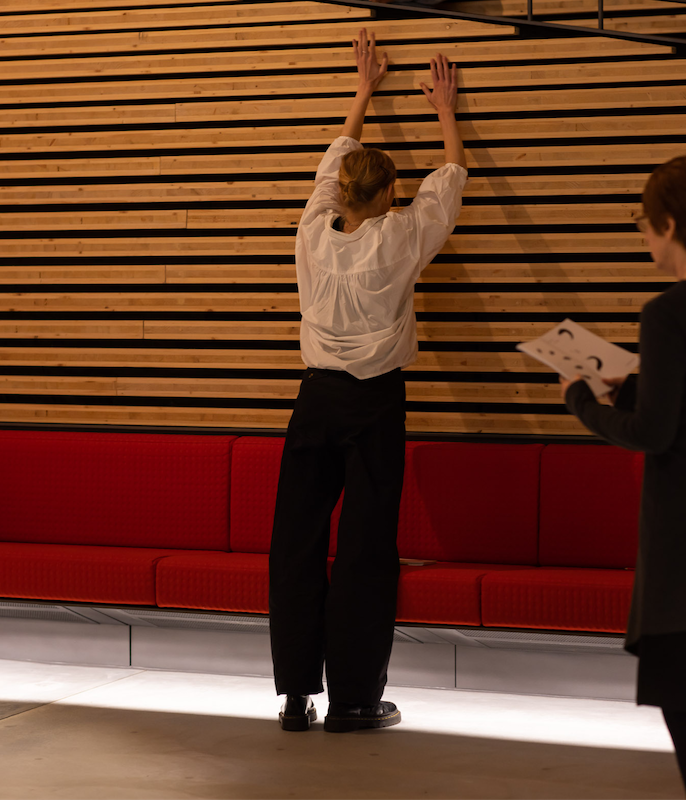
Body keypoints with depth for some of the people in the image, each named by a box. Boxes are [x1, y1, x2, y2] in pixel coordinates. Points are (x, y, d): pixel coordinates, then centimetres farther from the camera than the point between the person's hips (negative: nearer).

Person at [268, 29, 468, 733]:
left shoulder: (314, 234, 2)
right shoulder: (397, 240, -7)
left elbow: (337, 158, 20)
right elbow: (451, 176, 9)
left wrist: (364, 90, 33)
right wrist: (444, 109, 25)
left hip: (317, 398, 4)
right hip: (373, 402, -4)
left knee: (297, 540, 6)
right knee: (365, 546, 0)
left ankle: (296, 694, 9)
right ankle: (352, 699, 4)